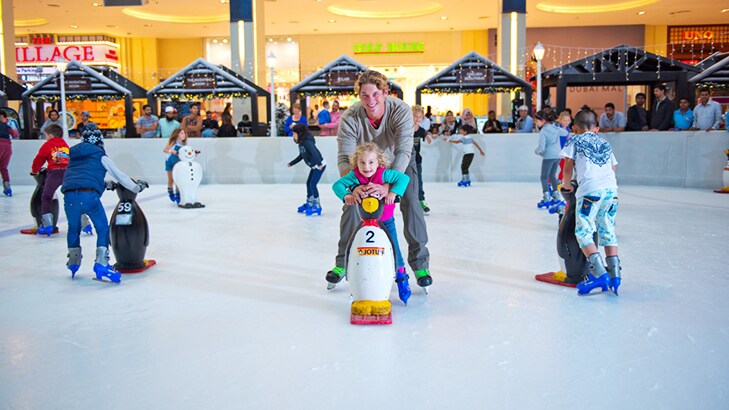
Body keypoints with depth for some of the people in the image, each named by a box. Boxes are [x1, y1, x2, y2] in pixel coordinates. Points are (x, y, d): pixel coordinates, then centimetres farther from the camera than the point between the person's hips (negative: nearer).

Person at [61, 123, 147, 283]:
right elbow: (119, 175, 15)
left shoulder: (74, 156, 28)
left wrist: (105, 184, 49)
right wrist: (137, 187, 27)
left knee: (73, 229, 23)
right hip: (89, 195, -4)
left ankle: (73, 263, 32)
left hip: (69, 195, 5)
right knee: (103, 229, 7)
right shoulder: (101, 156, 14)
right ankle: (101, 264, -2)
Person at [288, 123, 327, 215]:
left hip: (320, 165, -10)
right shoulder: (301, 143, 6)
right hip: (314, 166, 10)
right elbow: (301, 156, 20)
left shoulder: (307, 142, -23)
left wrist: (319, 163, -43)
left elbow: (315, 152, -35)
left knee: (313, 184, -11)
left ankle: (317, 206, -3)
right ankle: (309, 204, 29)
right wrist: (292, 163, 27)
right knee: (308, 183, 16)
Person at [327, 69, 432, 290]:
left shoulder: (401, 111, -35)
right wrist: (353, 186, -55)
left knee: (410, 204, -15)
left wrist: (388, 185, -59)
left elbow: (403, 151, -44)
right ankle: (343, 262, 10)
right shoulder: (350, 118, -31)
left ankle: (420, 262, 0)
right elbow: (344, 158, -36)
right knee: (350, 204, -6)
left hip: (399, 163, -1)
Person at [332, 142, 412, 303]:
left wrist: (393, 192, -38)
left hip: (386, 220, -1)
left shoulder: (384, 174, -23)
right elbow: (337, 184, -22)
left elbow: (404, 178, -24)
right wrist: (346, 195, -42)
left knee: (393, 250, 2)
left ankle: (402, 278, 25)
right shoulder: (354, 176, -19)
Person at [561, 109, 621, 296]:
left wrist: (567, 186, 19)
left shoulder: (574, 141, 12)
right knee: (608, 232, 13)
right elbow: (613, 168, 25)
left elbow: (568, 168, 5)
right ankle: (614, 274, 10)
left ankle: (599, 273, -17)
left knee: (583, 231, -5)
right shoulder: (605, 144, 27)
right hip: (611, 188, 6)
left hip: (590, 189, -6)